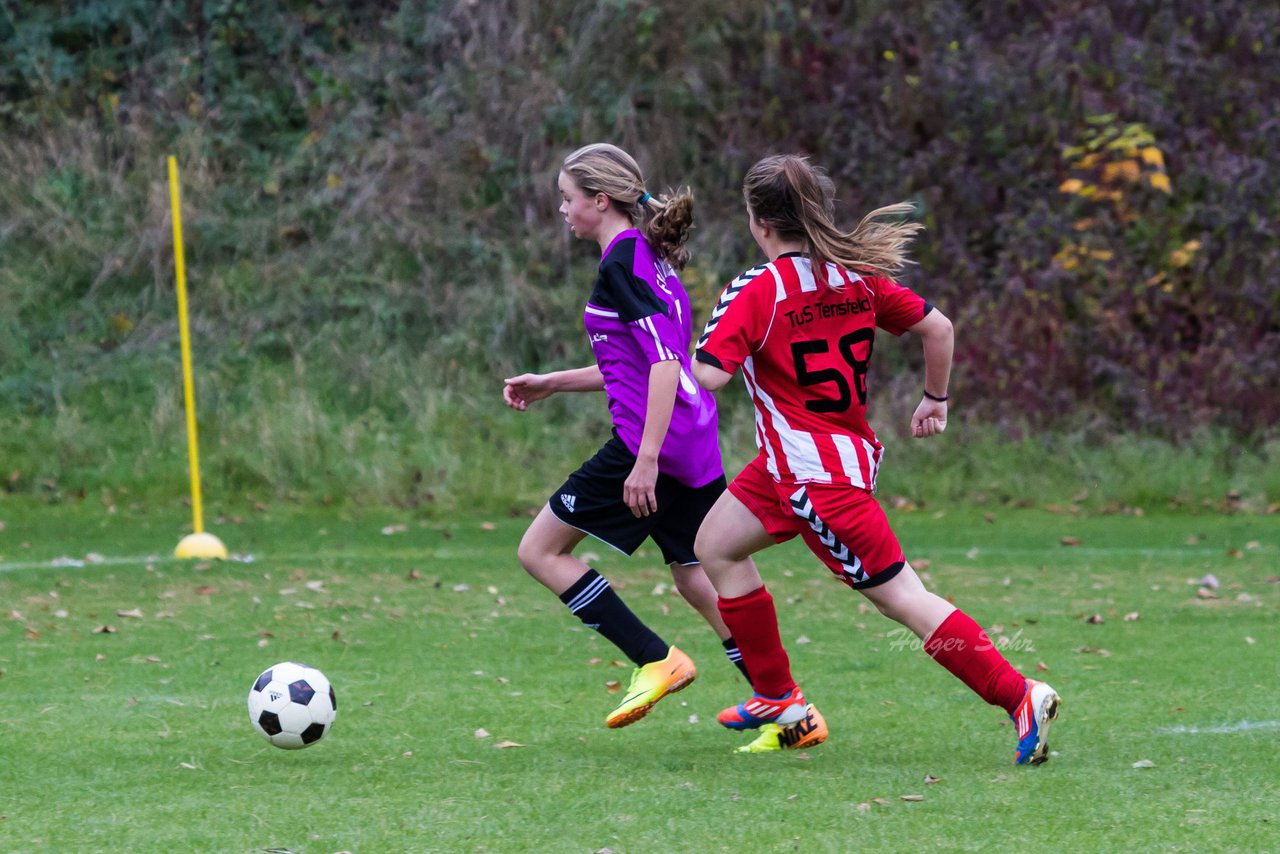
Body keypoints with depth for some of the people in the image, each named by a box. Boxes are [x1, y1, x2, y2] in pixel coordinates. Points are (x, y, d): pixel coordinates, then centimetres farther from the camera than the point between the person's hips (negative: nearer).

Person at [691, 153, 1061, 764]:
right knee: (716, 547, 20)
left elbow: (709, 374, -25)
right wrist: (935, 399, 21)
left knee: (903, 599, -4)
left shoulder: (754, 292, -17)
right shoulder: (856, 275, 3)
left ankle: (1020, 696, -5)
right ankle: (777, 697, 24)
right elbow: (938, 328, 6)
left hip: (816, 473, -9)